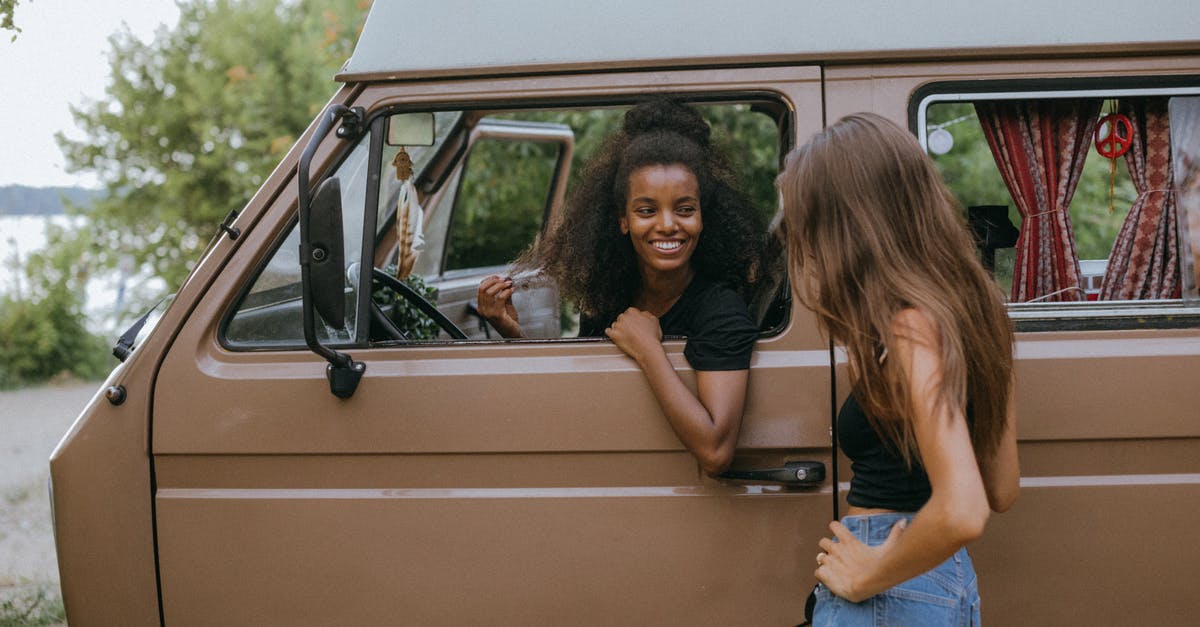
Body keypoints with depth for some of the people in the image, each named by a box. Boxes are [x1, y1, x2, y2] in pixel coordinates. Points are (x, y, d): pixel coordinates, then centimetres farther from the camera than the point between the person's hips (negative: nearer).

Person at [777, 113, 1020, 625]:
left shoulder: (909, 331, -18)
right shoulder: (971, 310, 8)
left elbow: (960, 513, -29)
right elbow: (1000, 490, 16)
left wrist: (865, 577, -13)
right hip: (953, 584, 9)